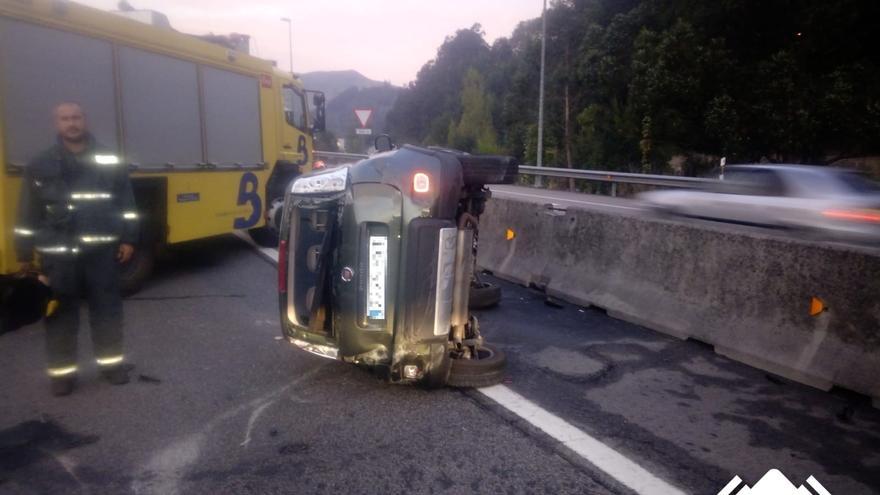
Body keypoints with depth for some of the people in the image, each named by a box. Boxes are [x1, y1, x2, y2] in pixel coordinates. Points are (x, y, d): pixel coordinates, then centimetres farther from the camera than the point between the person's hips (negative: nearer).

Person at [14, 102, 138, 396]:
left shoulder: (110, 161, 4)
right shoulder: (40, 166, 3)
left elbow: (126, 204, 6)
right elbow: (28, 214, 5)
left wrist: (128, 239, 0)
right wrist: (25, 253, 4)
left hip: (102, 249, 0)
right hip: (58, 253, 0)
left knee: (106, 306, 8)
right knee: (61, 312, 7)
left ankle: (111, 362, 22)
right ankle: (62, 372, 19)